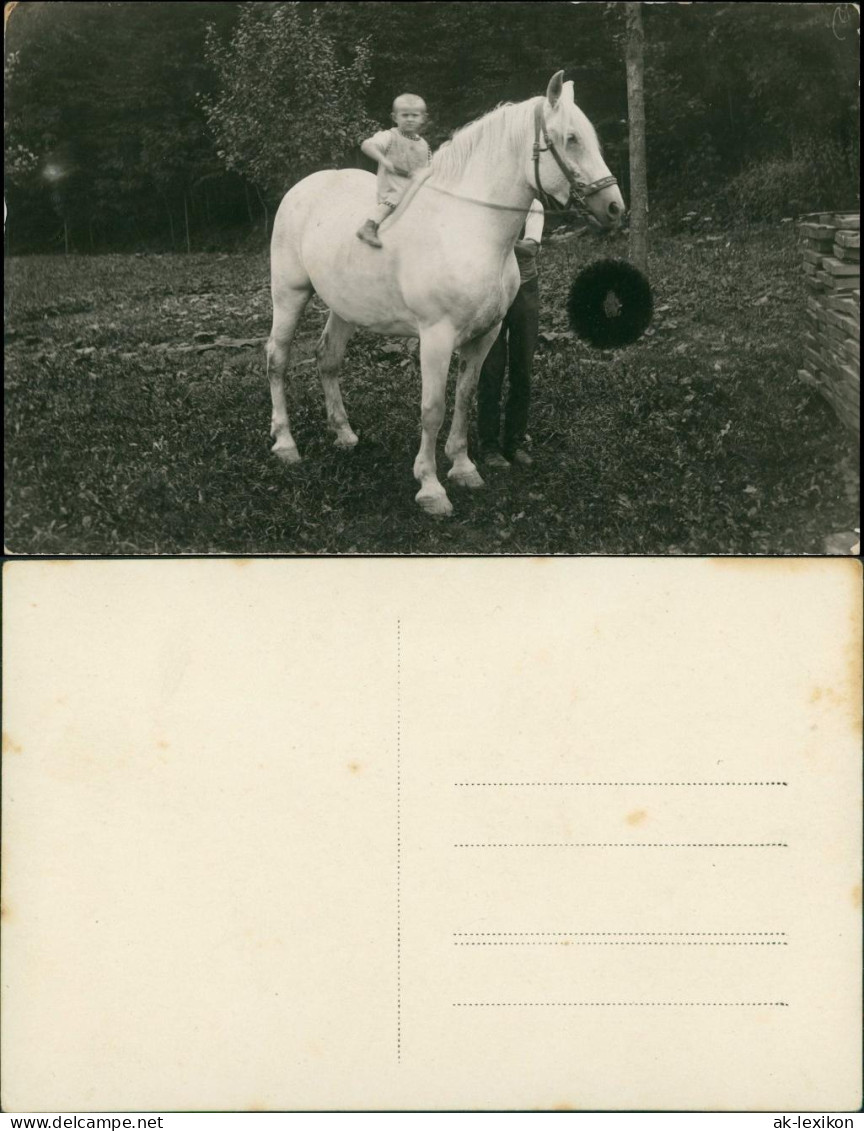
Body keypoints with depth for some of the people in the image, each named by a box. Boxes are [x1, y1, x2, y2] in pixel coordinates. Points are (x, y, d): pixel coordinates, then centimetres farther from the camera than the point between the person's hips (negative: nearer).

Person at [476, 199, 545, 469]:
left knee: (522, 372, 6)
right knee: (491, 372, -1)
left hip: (524, 291, 2)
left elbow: (531, 247, -21)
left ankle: (515, 443, 18)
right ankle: (489, 446, 9)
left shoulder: (532, 205, -5)